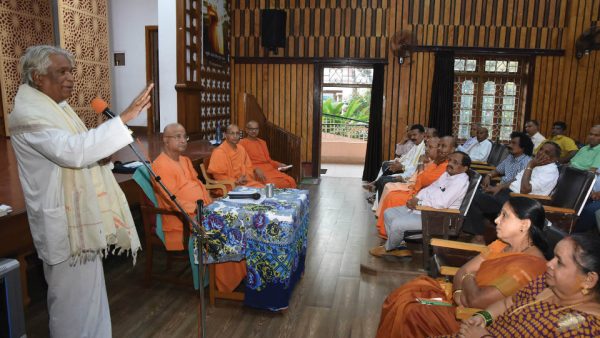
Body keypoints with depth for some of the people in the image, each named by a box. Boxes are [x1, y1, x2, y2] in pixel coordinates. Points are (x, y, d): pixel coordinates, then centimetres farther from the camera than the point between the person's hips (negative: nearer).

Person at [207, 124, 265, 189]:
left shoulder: (241, 149, 13)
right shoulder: (219, 152, -8)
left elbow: (249, 168, 20)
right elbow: (217, 175, -9)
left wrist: (246, 177, -2)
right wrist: (235, 181, -15)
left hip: (246, 182, 6)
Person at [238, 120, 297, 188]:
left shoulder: (262, 142, 24)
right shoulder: (242, 143, 4)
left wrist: (279, 164, 7)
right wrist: (255, 169, -20)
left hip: (269, 168, 6)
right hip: (254, 171, -6)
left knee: (291, 181, -17)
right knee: (272, 184, -34)